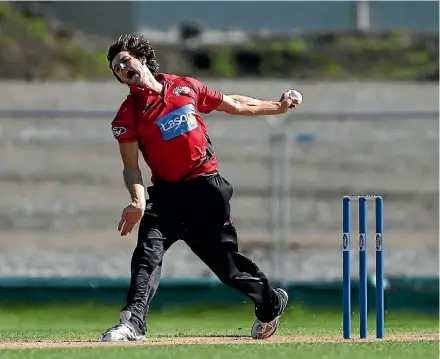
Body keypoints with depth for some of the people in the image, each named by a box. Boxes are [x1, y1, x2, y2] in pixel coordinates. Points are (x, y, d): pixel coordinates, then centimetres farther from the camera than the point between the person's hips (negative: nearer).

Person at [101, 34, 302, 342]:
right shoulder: (128, 114, 0)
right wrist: (139, 202, -21)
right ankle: (133, 323, -24)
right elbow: (131, 165, -4)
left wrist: (278, 107, 23)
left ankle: (271, 302, 27)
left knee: (224, 258, 5)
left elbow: (233, 105, 18)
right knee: (148, 253, -19)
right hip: (166, 193, 0)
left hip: (206, 188, 0)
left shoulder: (186, 87, 5)